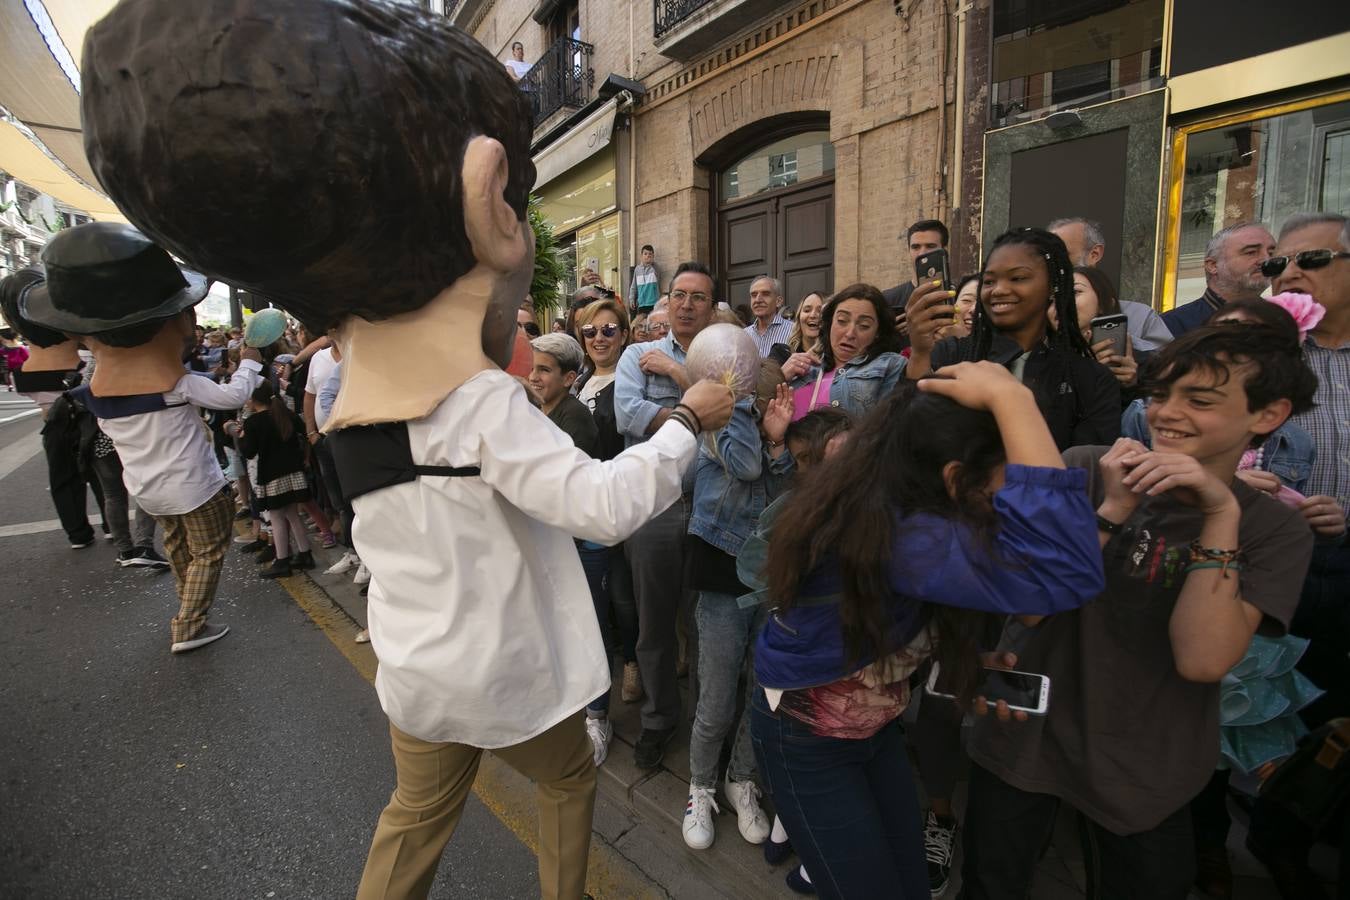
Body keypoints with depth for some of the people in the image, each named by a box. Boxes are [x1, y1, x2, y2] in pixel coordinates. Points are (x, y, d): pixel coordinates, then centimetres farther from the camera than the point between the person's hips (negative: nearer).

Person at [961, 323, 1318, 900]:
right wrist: (1112, 511, -26)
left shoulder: (1275, 528, -7)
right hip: (1025, 738, 0)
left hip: (1143, 773, 1)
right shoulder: (1086, 470, -10)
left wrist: (1221, 516, -27)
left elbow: (1201, 659, -22)